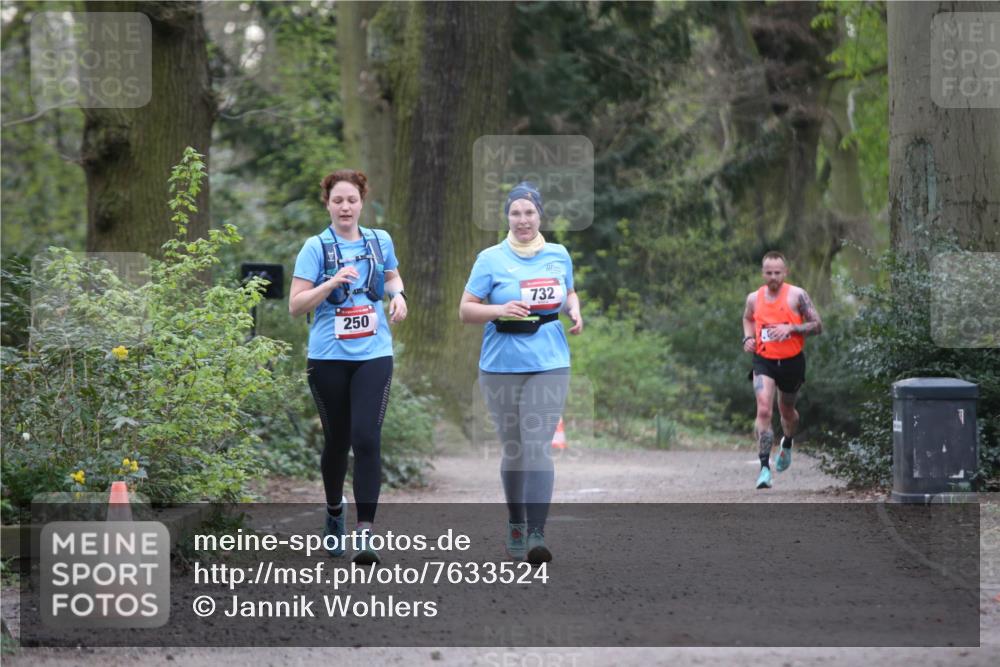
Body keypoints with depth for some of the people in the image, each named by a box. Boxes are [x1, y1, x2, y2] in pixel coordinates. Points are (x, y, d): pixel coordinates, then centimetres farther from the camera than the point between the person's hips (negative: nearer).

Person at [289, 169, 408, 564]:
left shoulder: (380, 242, 7)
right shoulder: (316, 248, -3)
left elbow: (392, 277, 27)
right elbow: (295, 305, -8)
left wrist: (397, 294, 4)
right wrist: (333, 281, -21)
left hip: (373, 356, 1)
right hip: (328, 357, -1)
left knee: (367, 439, -14)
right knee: (337, 440, 11)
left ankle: (365, 532, -16)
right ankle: (334, 510, 38)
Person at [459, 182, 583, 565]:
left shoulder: (559, 256, 8)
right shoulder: (491, 259, 0)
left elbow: (569, 292, 25)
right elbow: (465, 310, -1)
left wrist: (574, 311, 3)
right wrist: (499, 310, -18)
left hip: (548, 365, 0)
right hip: (501, 367, 0)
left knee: (538, 447, -11)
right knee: (512, 448, 9)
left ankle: (536, 535, -17)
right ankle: (515, 525, 28)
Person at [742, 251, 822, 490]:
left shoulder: (797, 295, -9)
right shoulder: (754, 298, 1)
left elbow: (817, 326, -8)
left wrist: (791, 328, -22)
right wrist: (748, 338, 2)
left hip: (792, 361, 0)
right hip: (763, 362, 0)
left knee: (786, 410, 19)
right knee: (763, 410, -19)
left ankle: (787, 444, 53)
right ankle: (764, 467, -20)